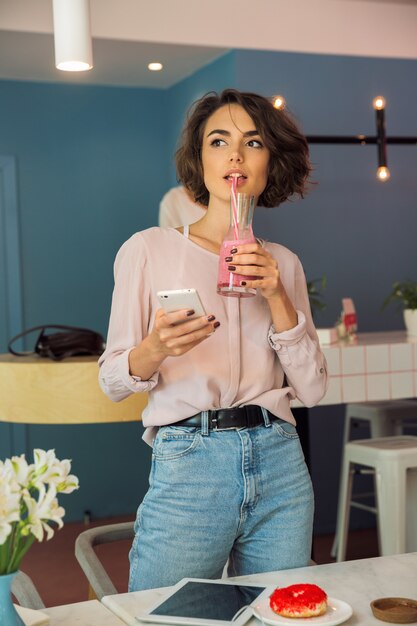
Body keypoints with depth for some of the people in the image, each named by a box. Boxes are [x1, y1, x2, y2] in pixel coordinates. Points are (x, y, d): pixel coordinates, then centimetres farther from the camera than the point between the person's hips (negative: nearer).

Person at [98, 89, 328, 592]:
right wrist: (155, 348, -21)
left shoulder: (283, 263, 10)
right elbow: (112, 381, 1)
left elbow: (311, 390, 5)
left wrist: (278, 299, -8)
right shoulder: (149, 249, 0)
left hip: (279, 465, 4)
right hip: (187, 464, -3)